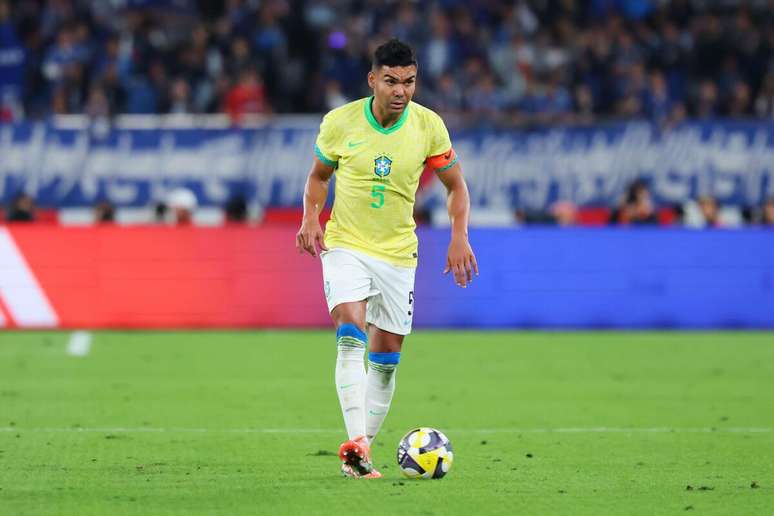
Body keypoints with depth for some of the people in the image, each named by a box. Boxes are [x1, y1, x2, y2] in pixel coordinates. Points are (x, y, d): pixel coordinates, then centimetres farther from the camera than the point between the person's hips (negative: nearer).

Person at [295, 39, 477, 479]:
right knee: (351, 335, -23)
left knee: (386, 355, 5)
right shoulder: (340, 122, -9)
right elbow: (319, 175, 8)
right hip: (344, 244, -2)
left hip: (397, 252, 3)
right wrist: (312, 217, -10)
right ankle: (356, 442, -34)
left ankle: (362, 453, 17)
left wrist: (460, 236, -10)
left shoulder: (429, 126, -7)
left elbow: (456, 185, 4)